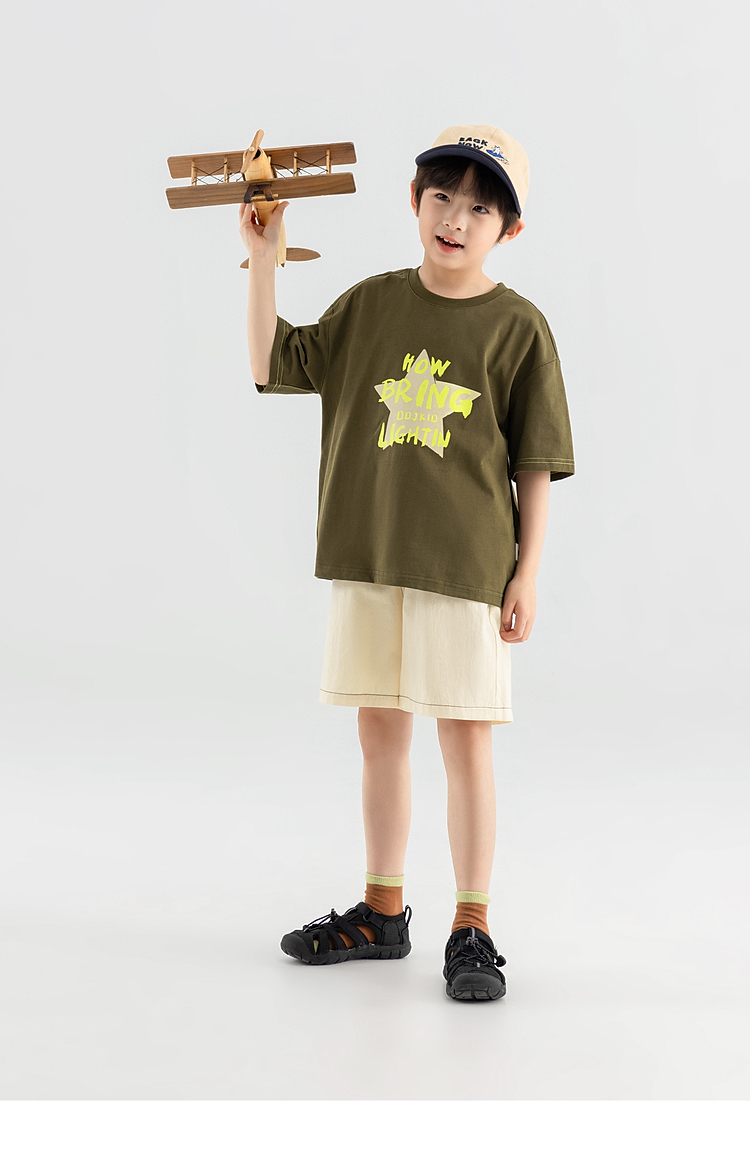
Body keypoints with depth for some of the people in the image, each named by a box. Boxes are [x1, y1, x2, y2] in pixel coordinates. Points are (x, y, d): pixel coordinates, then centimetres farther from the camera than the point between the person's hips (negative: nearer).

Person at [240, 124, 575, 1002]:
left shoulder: (518, 327, -3)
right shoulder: (369, 305, 7)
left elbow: (535, 467, -2)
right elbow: (272, 366, 10)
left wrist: (527, 575, -6)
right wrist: (262, 261, 2)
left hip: (468, 567, -4)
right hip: (368, 561, 4)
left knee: (466, 742, 0)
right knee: (380, 734, 12)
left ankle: (471, 929, 14)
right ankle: (382, 912, 27)